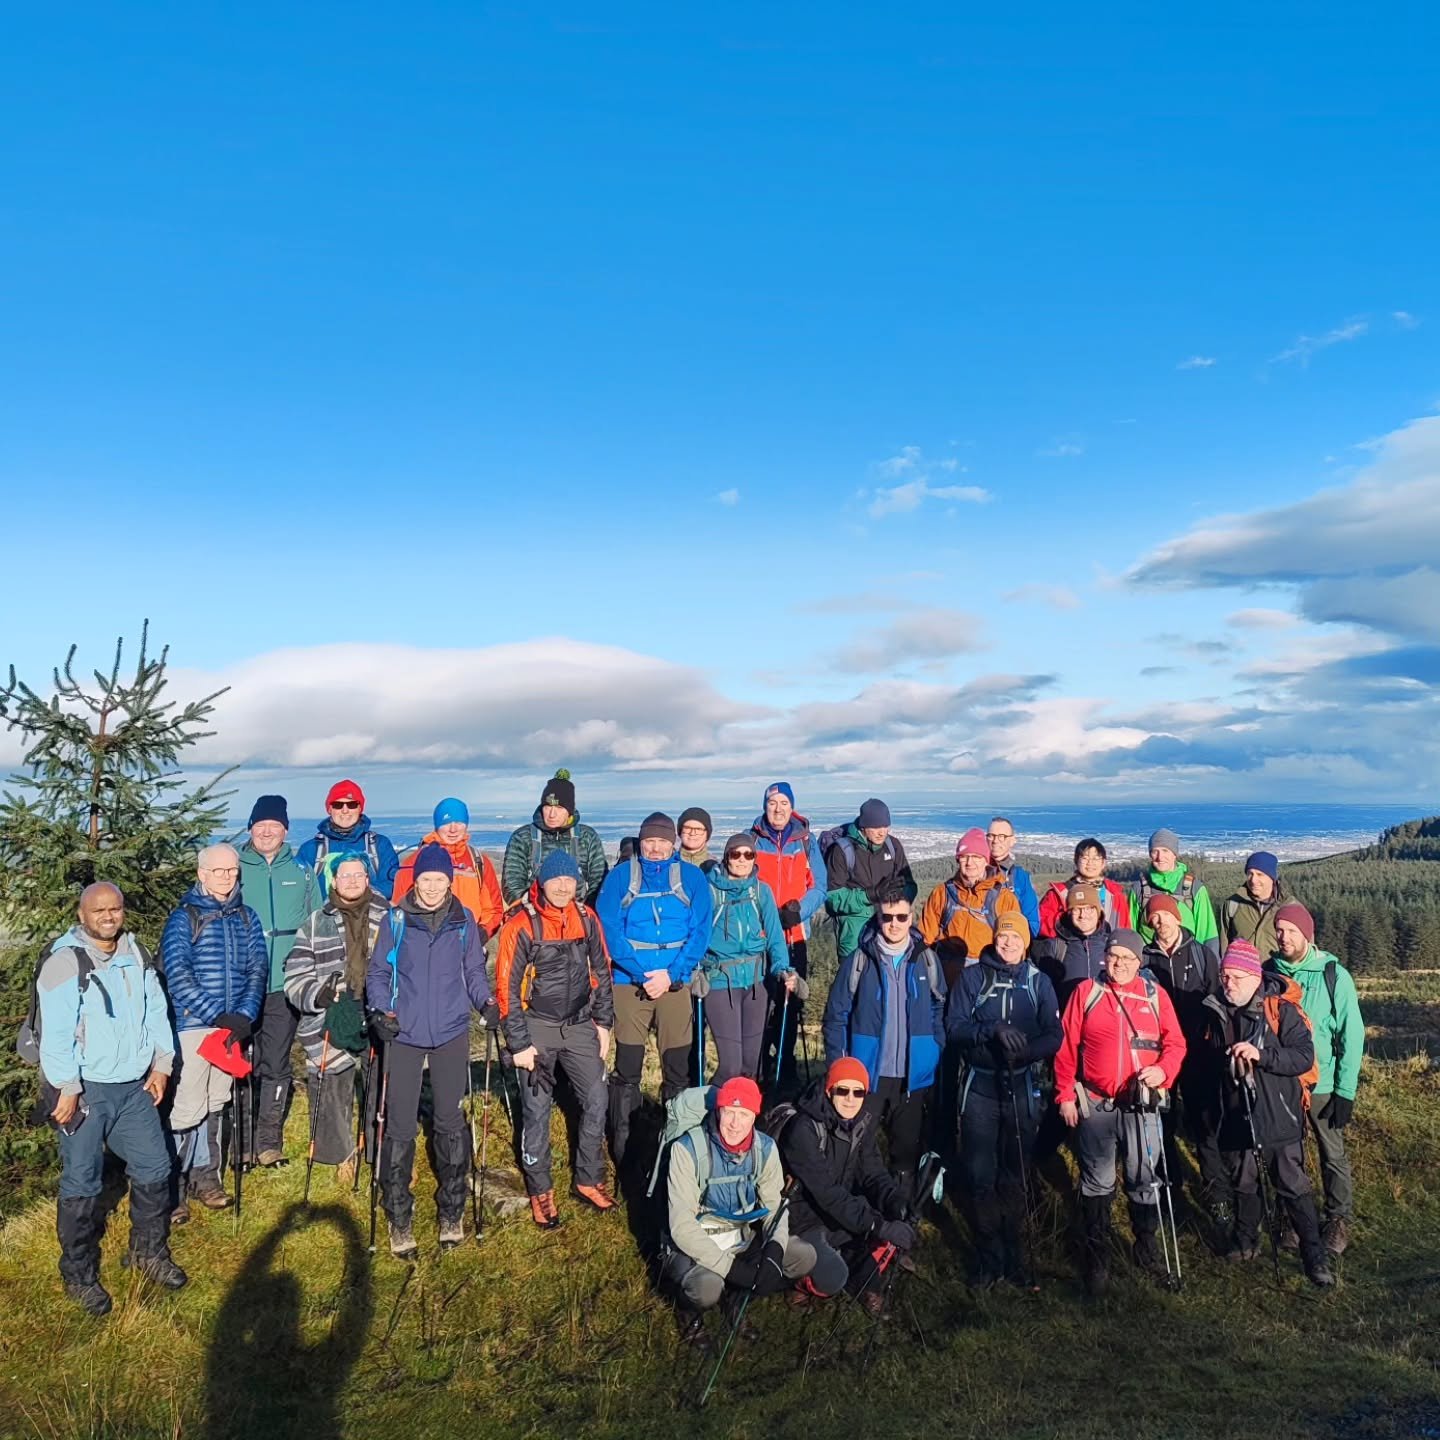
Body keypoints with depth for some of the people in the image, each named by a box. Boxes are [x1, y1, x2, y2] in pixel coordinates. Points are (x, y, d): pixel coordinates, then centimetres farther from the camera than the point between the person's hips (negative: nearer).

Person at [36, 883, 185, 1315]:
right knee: (81, 1184, 3)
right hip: (85, 1090, -6)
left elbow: (157, 1011, 12)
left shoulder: (137, 955, 8)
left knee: (154, 1169, 12)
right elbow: (55, 1032, -18)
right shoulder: (64, 962, -14)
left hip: (135, 1087, 6)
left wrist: (161, 1066, 7)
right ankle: (80, 1276, 21)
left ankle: (149, 1253, 31)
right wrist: (67, 1089, -19)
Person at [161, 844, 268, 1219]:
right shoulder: (183, 917, -4)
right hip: (192, 1024, -4)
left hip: (233, 1024, 5)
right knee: (188, 1108, -7)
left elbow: (258, 970, 5)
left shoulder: (247, 918, 9)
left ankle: (204, 1176, 27)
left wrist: (245, 1015, -10)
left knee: (216, 1104, 13)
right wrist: (218, 1017, -16)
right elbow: (176, 975, -11)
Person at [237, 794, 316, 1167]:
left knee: (276, 1064, 8)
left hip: (285, 984, 1)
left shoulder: (301, 873, 7)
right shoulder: (234, 869, 2)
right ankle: (243, 1141, 16)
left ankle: (269, 1140, 18)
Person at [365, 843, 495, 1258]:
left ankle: (452, 1212, 22)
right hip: (404, 1035, -1)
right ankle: (398, 1219, 16)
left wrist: (485, 1001, -7)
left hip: (451, 1035, 1)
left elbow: (474, 971, 10)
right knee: (400, 1126, 1)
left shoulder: (464, 921, 3)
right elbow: (378, 971, 3)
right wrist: (381, 1009, -12)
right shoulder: (395, 920, -1)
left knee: (451, 1121, 7)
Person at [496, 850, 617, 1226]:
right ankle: (540, 1191, 22)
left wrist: (603, 1022, 9)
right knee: (537, 1111, 4)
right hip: (538, 1027, -4)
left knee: (596, 1100, 4)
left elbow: (601, 972, 11)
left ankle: (589, 1180, 23)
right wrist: (519, 1043, -10)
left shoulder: (587, 919, 0)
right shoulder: (521, 925, -13)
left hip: (579, 1025, 4)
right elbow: (507, 987, -10)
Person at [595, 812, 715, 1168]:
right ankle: (623, 1144, 16)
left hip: (676, 983, 1)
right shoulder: (620, 876, 2)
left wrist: (670, 973, -13)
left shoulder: (692, 877, 4)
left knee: (677, 1068, 7)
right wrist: (642, 973, -15)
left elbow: (700, 931, -2)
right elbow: (609, 928, -5)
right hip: (629, 982, -1)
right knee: (627, 1069, 3)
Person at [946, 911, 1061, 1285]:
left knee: (1015, 1174, 8)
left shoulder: (1038, 981, 6)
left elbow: (1054, 1036, -1)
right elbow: (954, 1026, -6)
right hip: (980, 1086, -1)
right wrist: (993, 1031, -22)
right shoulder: (971, 977, 2)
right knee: (980, 1174, 0)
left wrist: (1025, 1049, -20)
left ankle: (1012, 1251, 22)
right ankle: (988, 1254, 13)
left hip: (1022, 1088, 1)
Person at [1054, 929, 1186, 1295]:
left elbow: (1175, 1042, 3)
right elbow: (1066, 1047, -1)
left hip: (1141, 1104, 1)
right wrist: (1065, 1095, -3)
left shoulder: (1155, 995, 2)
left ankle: (1146, 1243, 33)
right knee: (1097, 1182, 10)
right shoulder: (1085, 992, -2)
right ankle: (1097, 1253, 23)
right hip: (1095, 1104, -1)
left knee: (1144, 1178, 11)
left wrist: (1163, 1070, -17)